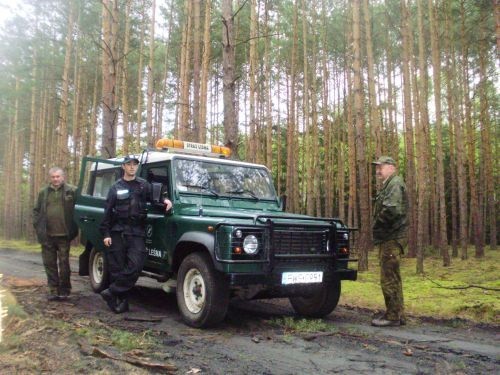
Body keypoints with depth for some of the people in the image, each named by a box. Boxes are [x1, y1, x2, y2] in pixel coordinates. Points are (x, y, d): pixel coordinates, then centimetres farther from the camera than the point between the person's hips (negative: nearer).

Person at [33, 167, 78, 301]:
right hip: (47, 235, 3)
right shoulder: (43, 192, 11)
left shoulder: (72, 191, 0)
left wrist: (73, 228, -5)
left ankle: (64, 290, 13)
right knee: (49, 263, 8)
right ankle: (53, 290, 17)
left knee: (64, 263, 2)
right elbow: (36, 210, 16)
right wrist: (38, 226, 4)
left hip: (64, 234, -3)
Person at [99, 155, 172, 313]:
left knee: (135, 265, -13)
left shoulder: (143, 185, 9)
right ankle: (121, 301, 15)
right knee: (117, 267, 3)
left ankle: (111, 293, 0)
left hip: (136, 232, 0)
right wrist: (106, 233, -2)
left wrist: (165, 200, -9)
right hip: (117, 232, 0)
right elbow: (108, 212, 5)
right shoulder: (116, 187, 7)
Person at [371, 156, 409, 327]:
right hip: (388, 238, 11)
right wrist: (378, 228, 8)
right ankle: (398, 315, 23)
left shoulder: (395, 183, -11)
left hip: (391, 239, -11)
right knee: (392, 278, 15)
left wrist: (377, 224, -11)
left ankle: (393, 316, -1)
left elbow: (391, 210, -25)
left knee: (389, 278, -7)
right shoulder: (388, 185, 21)